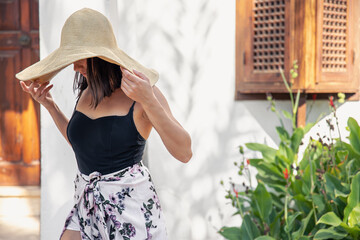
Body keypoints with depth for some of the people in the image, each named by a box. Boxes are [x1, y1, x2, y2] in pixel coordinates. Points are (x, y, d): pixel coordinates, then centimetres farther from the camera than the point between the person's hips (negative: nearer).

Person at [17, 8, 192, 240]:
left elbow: (184, 153, -20)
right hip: (89, 205, 6)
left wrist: (148, 100, -30)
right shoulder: (87, 93, 7)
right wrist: (49, 105, 15)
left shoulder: (140, 90, -12)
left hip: (131, 205, -6)